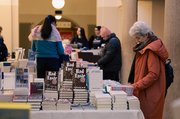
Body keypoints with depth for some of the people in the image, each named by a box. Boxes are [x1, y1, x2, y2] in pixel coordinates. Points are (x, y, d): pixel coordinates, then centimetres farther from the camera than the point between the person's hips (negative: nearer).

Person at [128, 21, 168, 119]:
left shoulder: (152, 50, -14)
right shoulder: (144, 48, 15)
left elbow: (153, 74, -20)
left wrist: (136, 86, -21)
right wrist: (133, 84, 11)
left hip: (150, 95, -9)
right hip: (143, 93, 9)